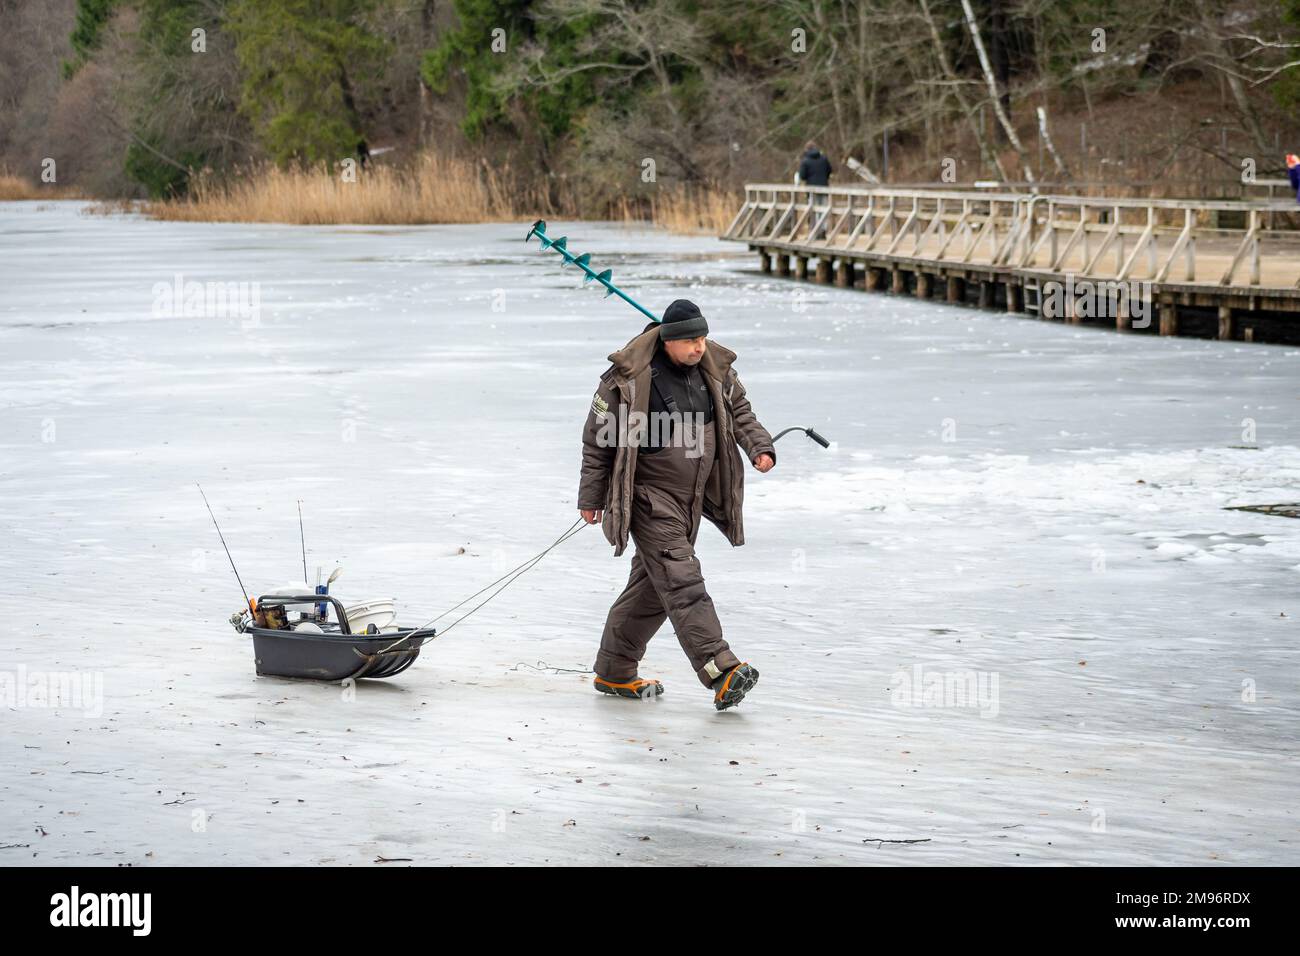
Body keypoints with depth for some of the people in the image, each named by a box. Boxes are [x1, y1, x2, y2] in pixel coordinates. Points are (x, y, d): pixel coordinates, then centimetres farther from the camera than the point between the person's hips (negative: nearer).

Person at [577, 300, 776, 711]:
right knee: (681, 580, -17)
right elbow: (598, 437, -9)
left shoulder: (716, 368, -1)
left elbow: (739, 411, 14)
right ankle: (721, 671, -28)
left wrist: (759, 446, -6)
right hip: (650, 496, -7)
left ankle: (614, 673, 27)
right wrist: (591, 497, -3)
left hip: (692, 498, 7)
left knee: (653, 586, 15)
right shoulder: (629, 377, -19)